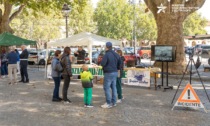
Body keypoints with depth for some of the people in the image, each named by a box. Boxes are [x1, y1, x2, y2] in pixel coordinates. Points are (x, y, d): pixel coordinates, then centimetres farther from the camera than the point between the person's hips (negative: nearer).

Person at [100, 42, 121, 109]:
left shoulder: (106, 54, -17)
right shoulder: (116, 54, 9)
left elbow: (102, 63, -22)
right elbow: (119, 62, 17)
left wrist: (102, 61, -1)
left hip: (108, 73, -8)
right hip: (115, 72, 8)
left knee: (106, 88, -2)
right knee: (114, 87, 13)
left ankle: (108, 103, -1)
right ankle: (114, 102, 20)